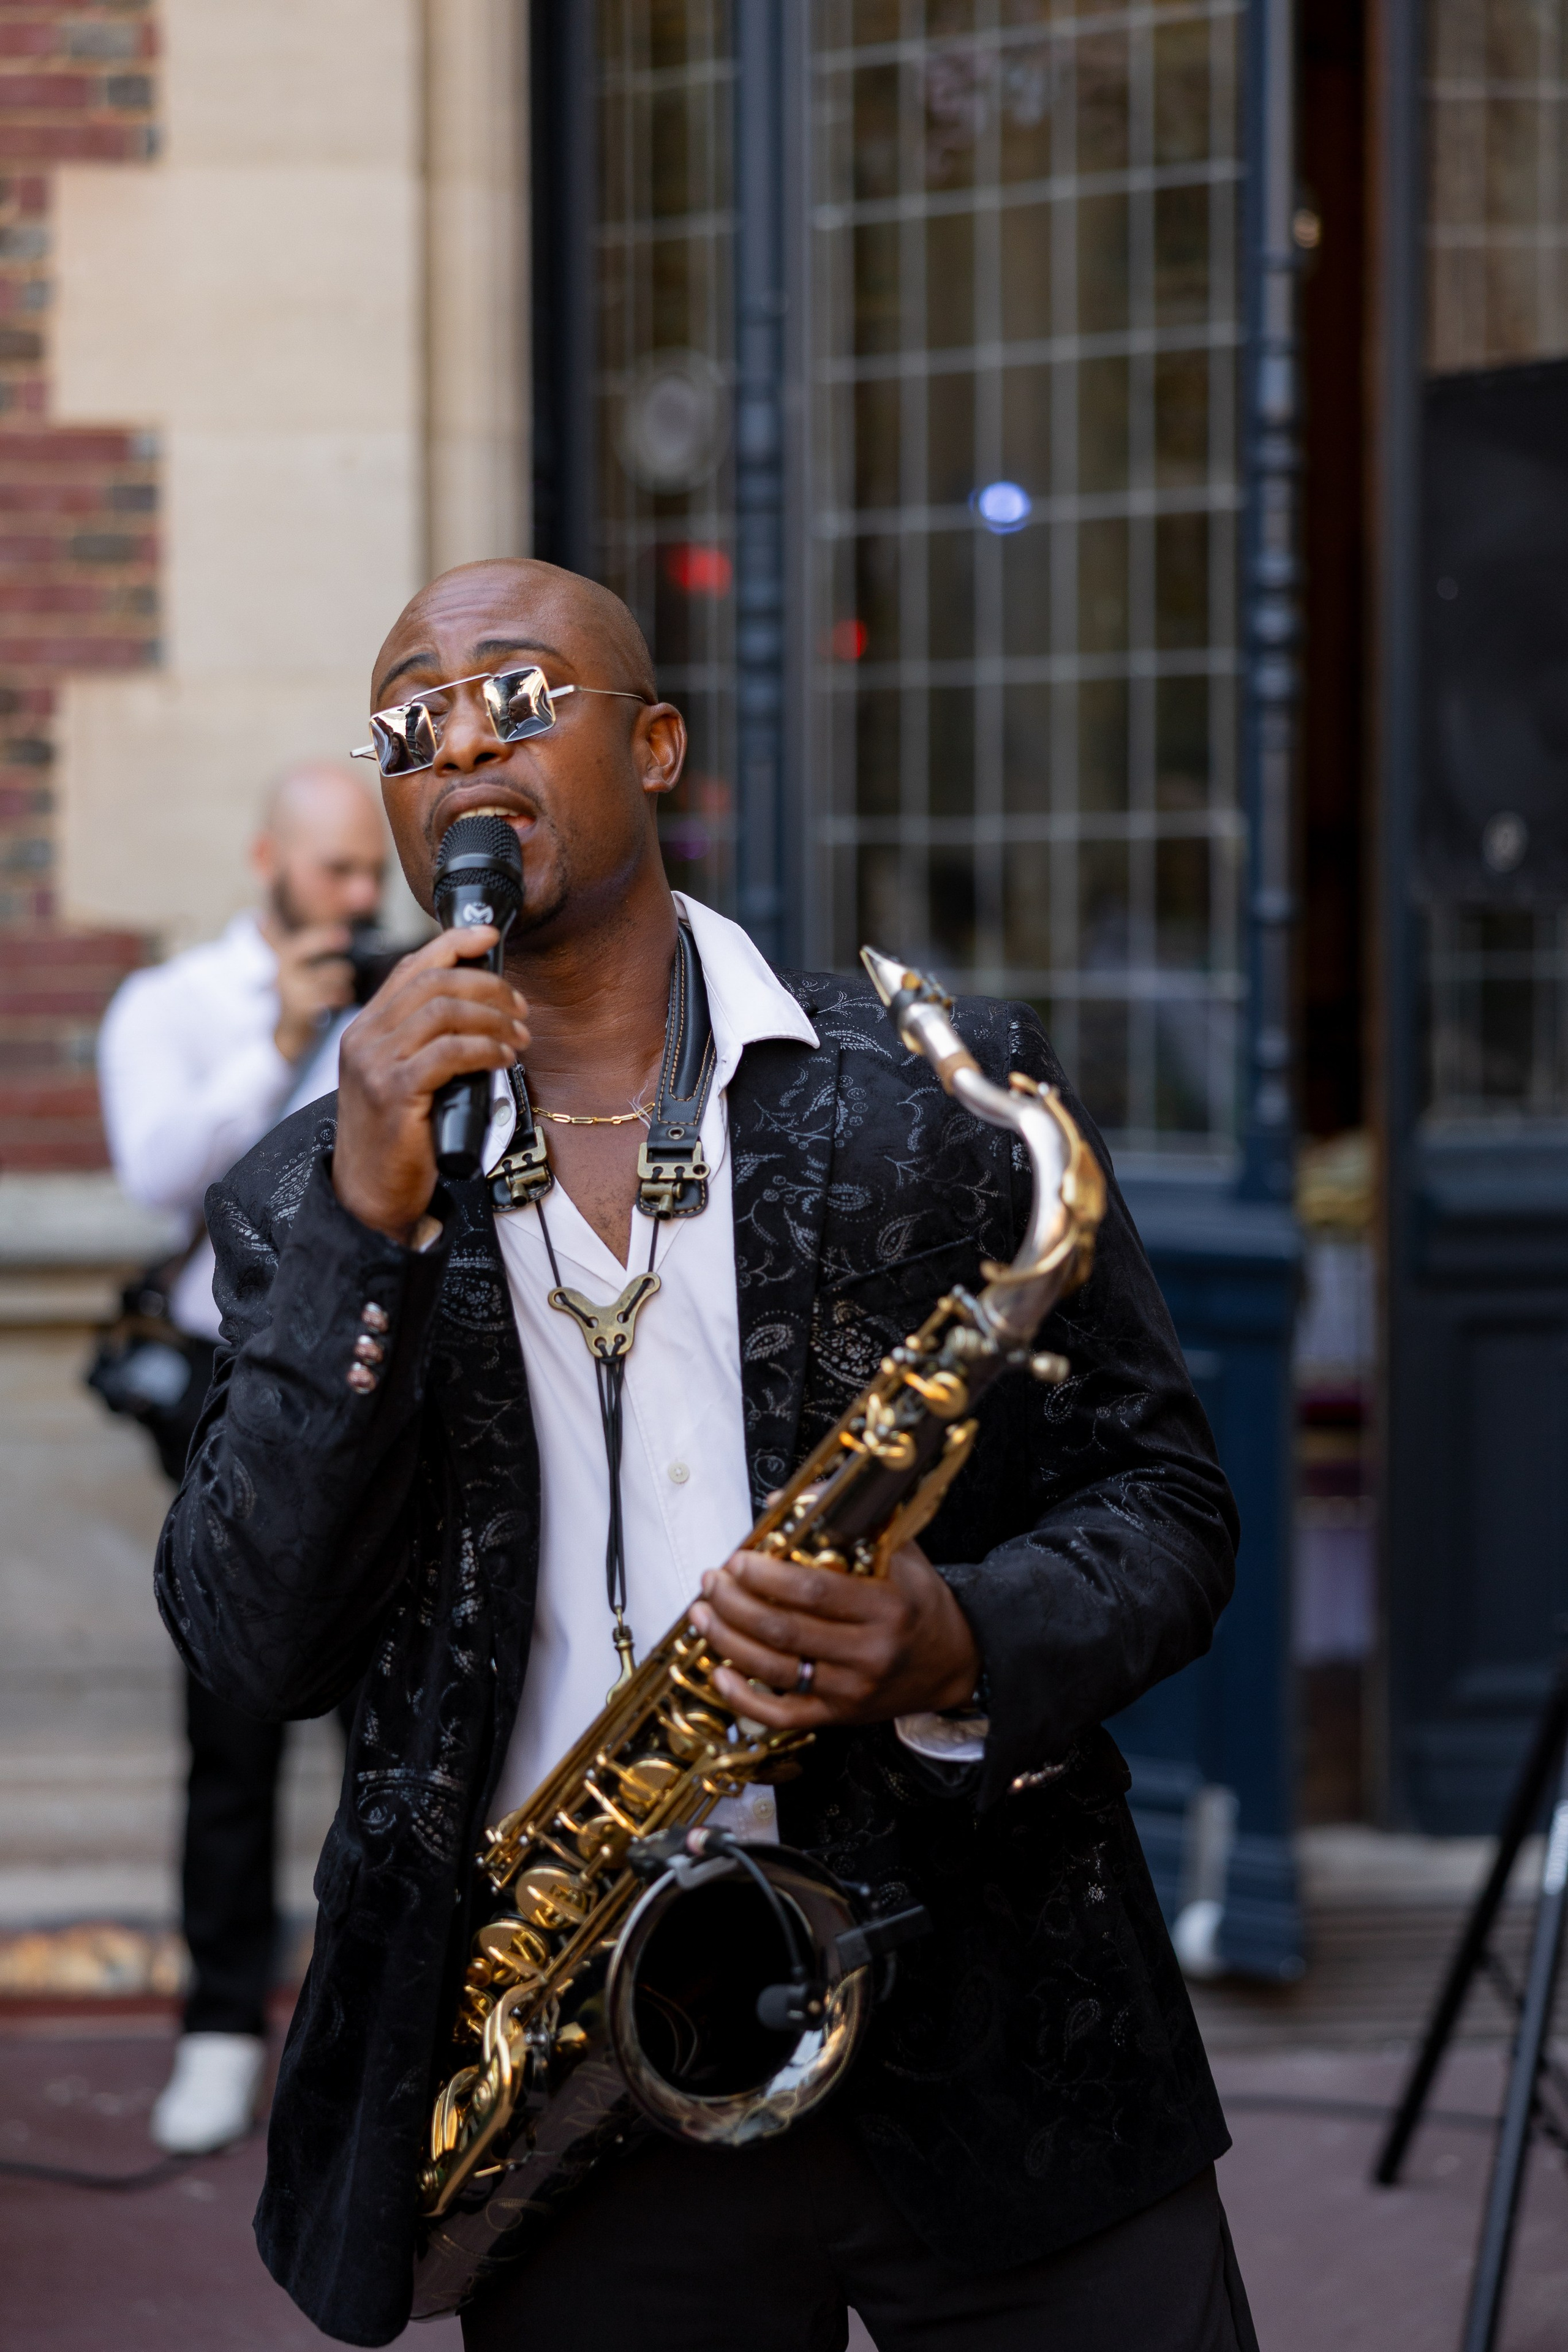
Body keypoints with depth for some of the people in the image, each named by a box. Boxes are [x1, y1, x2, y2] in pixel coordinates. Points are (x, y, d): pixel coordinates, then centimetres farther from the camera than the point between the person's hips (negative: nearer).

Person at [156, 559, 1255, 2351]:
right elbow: (256, 1650, -4)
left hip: (998, 2046, 0)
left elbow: (1163, 1502, 5)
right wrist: (369, 1223, -13)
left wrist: (965, 1644, -16)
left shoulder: (948, 1094, 3)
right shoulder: (314, 1197, 7)